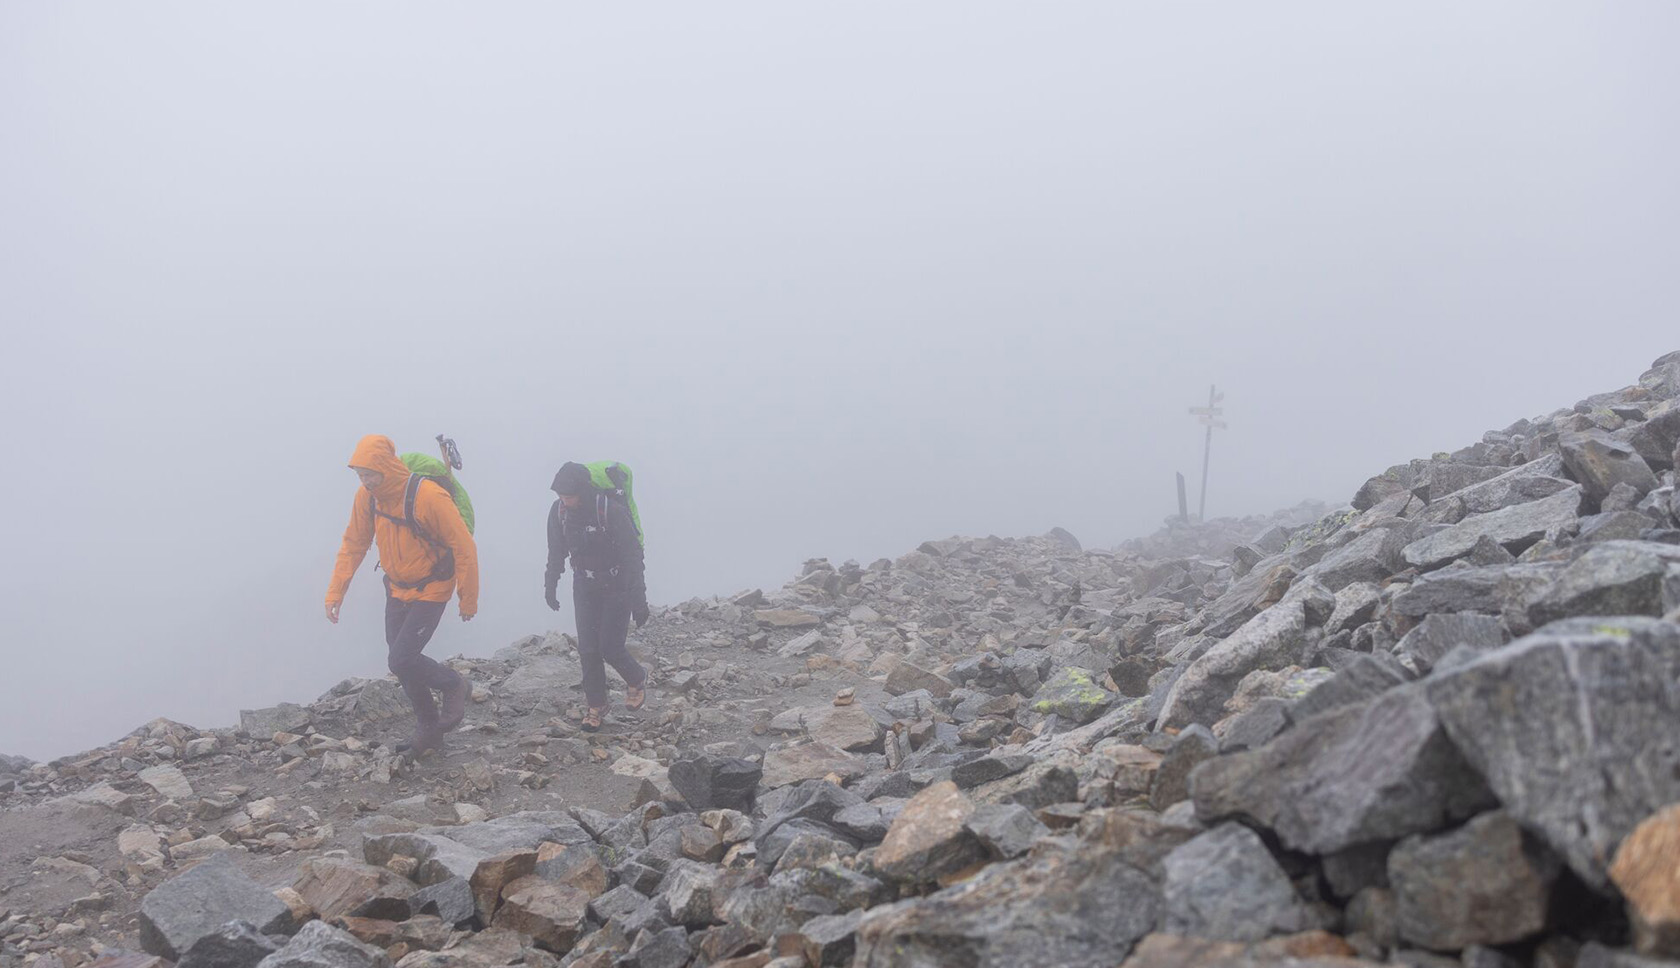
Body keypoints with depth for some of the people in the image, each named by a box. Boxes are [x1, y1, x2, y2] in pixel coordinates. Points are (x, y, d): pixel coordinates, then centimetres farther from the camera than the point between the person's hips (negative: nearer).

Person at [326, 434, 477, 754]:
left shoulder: (428, 496, -27)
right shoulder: (367, 497, -9)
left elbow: (464, 548, -20)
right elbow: (353, 544, 3)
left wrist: (468, 599, -12)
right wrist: (336, 592, -2)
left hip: (430, 591, -6)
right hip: (397, 590, 6)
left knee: (402, 659, -14)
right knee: (402, 662, 10)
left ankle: (454, 686, 14)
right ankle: (428, 730, 27)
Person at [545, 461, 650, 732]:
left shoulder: (612, 511, -28)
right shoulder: (558, 511, -11)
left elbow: (633, 557, -23)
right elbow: (556, 553, 7)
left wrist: (639, 601, -23)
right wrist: (550, 585, 15)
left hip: (618, 586, -5)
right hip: (585, 587, 5)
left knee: (610, 647, -6)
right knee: (587, 650, 2)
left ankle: (636, 680, 25)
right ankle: (596, 706, 18)